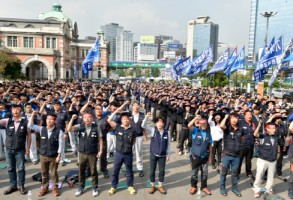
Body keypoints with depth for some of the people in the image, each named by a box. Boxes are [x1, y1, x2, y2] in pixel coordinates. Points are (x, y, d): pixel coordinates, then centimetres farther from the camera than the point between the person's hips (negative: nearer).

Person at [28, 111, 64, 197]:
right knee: (44, 173, 16)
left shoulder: (59, 131, -13)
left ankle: (55, 188, 27)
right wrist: (33, 115, -12)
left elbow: (61, 144, -10)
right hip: (43, 155, 3)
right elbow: (30, 125, -3)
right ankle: (44, 187, 33)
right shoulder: (42, 129, -2)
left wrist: (59, 155, -11)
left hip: (54, 156, -3)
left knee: (54, 173, 11)